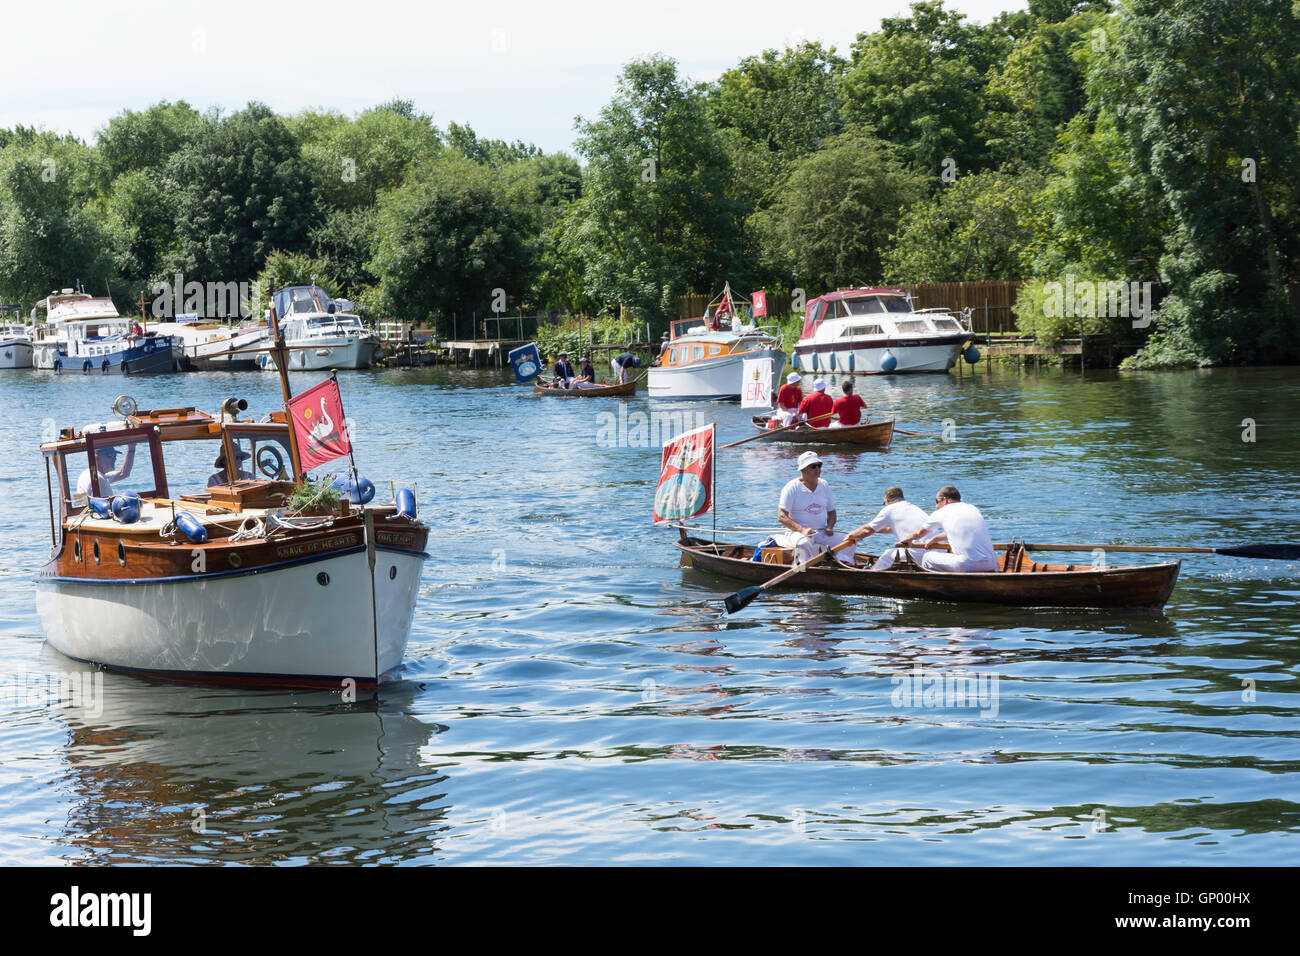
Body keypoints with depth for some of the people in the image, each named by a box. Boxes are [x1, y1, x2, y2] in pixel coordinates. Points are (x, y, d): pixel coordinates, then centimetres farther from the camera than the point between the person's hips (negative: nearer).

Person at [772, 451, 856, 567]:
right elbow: (781, 516, -10)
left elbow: (831, 512, 22)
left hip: (821, 533, 5)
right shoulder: (792, 487, -5)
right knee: (804, 543, -40)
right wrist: (801, 529, -24)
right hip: (796, 532, -5)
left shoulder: (824, 486, 12)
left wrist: (829, 527, -1)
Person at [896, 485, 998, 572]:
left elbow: (920, 533, 25)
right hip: (991, 566, 5)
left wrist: (907, 539, 46)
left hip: (967, 566, -5)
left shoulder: (941, 513, 7)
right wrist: (934, 539, 51)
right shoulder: (974, 509, 21)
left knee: (928, 558, 13)